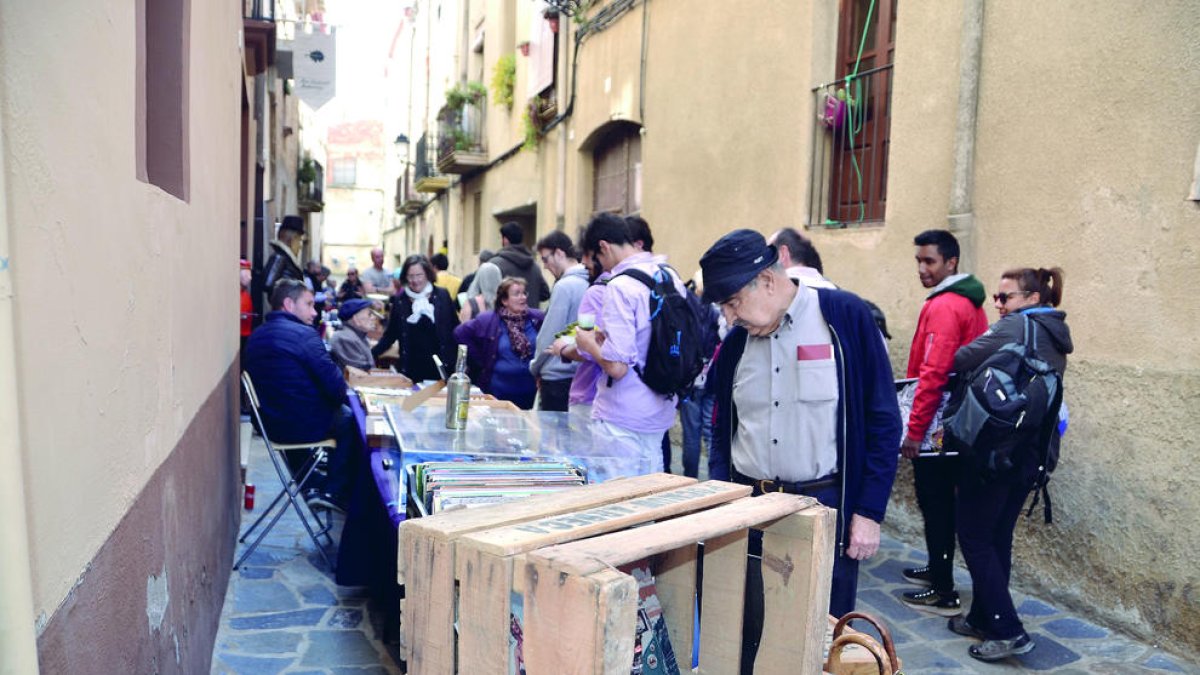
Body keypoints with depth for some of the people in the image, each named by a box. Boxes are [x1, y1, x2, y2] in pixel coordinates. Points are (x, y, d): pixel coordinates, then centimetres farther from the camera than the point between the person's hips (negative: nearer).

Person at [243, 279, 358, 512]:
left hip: (270, 425, 8)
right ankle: (333, 491, 22)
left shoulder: (255, 337, 8)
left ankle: (311, 485, 36)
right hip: (304, 425, -7)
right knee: (350, 419, 17)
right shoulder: (304, 334, -18)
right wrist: (339, 395, 3)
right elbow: (337, 388, -20)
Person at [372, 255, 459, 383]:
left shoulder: (442, 296, 1)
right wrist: (371, 354, 3)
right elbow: (391, 334, 12)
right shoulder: (399, 300, 4)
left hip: (441, 367, -1)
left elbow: (455, 329, 4)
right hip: (411, 368, 1)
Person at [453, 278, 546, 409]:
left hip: (531, 392, 1)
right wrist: (482, 361, -1)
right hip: (499, 392, -1)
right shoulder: (488, 321, -3)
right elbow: (460, 333, 1)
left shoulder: (537, 318, -1)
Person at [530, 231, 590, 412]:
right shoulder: (589, 284, 6)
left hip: (558, 376, -7)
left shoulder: (564, 286, -14)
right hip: (581, 374, 7)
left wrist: (535, 368, 2)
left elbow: (549, 335, -13)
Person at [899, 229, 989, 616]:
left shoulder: (943, 307, -18)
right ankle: (938, 569, 35)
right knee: (942, 501, 20)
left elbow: (933, 374, -24)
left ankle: (944, 593, 8)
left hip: (935, 424, -9)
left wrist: (914, 430, -21)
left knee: (934, 502, -1)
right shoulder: (972, 303, 12)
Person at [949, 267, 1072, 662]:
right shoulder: (1056, 337, 14)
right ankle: (983, 618, 26)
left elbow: (960, 361, -17)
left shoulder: (1016, 326, -13)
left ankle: (1008, 631, 1)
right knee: (998, 537, 16)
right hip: (1031, 453, 9)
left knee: (975, 537, 1)